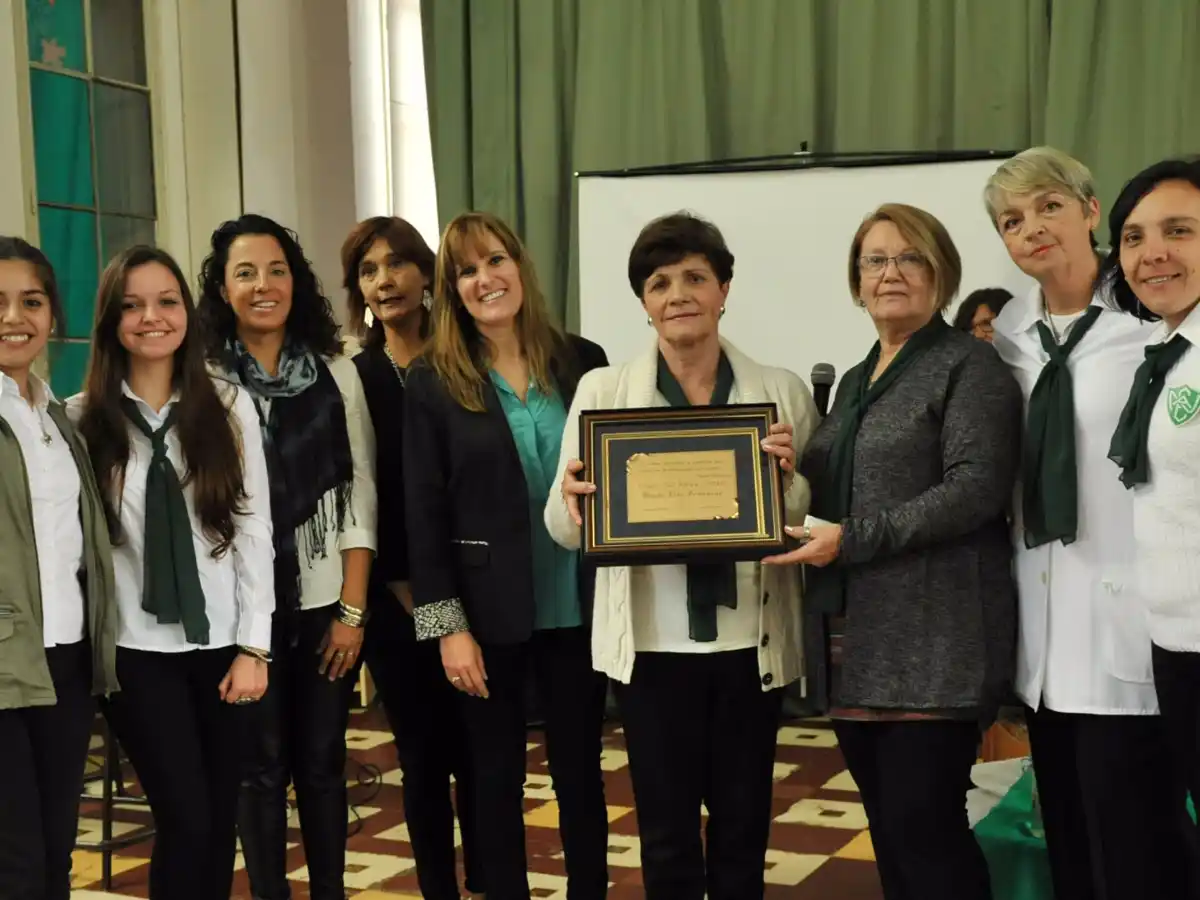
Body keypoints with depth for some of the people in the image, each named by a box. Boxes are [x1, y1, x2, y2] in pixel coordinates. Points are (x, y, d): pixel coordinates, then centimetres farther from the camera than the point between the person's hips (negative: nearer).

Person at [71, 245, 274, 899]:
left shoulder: (229, 408, 1)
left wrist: (253, 646, -4)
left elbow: (254, 528, 0)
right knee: (186, 820, -5)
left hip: (221, 643, 2)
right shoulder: (83, 418, -2)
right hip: (137, 649, -2)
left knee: (221, 819, 9)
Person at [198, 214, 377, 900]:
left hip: (326, 603, 1)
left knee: (323, 763, 10)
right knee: (263, 768, 6)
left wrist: (352, 610, -4)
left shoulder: (337, 373, 3)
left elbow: (361, 495, 2)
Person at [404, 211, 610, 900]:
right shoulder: (433, 382, -3)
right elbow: (424, 513, -5)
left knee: (581, 771, 11)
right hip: (491, 611, -1)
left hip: (578, 605, 2)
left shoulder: (584, 363, 2)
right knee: (498, 778, 10)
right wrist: (447, 625, -9)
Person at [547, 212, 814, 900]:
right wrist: (573, 503, -22)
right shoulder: (603, 390, 1)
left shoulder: (783, 392, 2)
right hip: (652, 645, -1)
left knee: (744, 831, 14)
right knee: (667, 838, 8)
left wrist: (786, 479, -19)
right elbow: (566, 530, 0)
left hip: (751, 644, 1)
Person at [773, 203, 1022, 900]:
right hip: (860, 641, 8)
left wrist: (852, 539, -20)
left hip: (934, 641, -8)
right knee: (889, 831, 13)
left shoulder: (969, 366, -5)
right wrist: (791, 471, 3)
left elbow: (977, 487, -17)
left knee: (925, 827, -7)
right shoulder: (856, 381, 20)